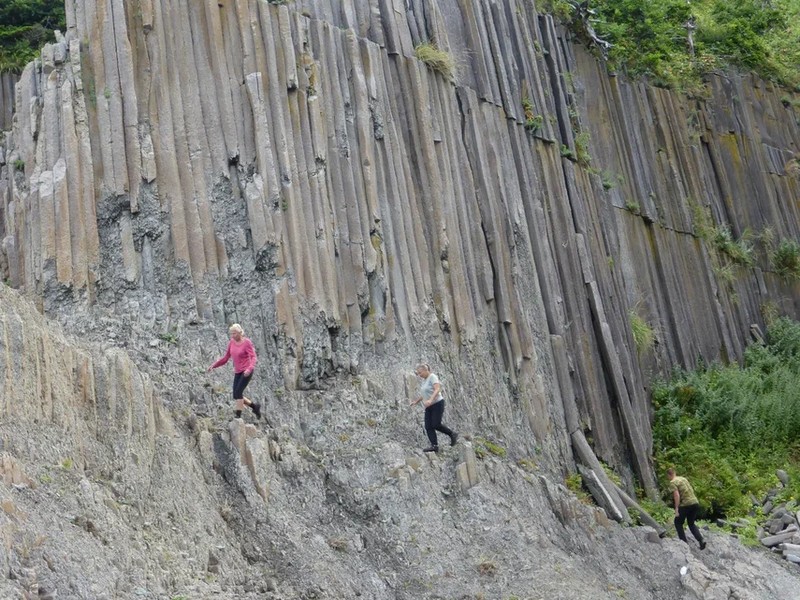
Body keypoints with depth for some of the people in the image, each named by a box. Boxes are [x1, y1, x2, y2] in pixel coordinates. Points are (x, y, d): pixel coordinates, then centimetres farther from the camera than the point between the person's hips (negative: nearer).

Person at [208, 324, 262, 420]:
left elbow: (254, 358, -20)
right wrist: (213, 365, 3)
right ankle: (254, 406, 24)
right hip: (238, 372, 7)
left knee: (238, 393, -18)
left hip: (247, 371, -7)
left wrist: (249, 369, -38)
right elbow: (226, 358, 12)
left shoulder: (247, 342, -14)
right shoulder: (232, 342, 5)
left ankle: (238, 417, -12)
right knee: (236, 396, 3)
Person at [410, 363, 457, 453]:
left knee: (436, 425, -12)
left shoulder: (432, 377, -11)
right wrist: (416, 401, 25)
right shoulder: (424, 380, 15)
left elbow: (437, 389, -25)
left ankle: (453, 434, 7)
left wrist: (430, 400, -37)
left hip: (437, 404, -9)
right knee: (428, 427, -3)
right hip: (429, 407, 9)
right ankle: (434, 445, -6)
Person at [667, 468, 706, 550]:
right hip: (695, 502, 7)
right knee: (691, 524, 21)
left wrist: (676, 508, -17)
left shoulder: (672, 482, -6)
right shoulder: (684, 478, 17)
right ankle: (701, 540, 3)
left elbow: (677, 495, -18)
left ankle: (684, 542, 10)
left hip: (685, 504, -7)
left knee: (678, 523, 15)